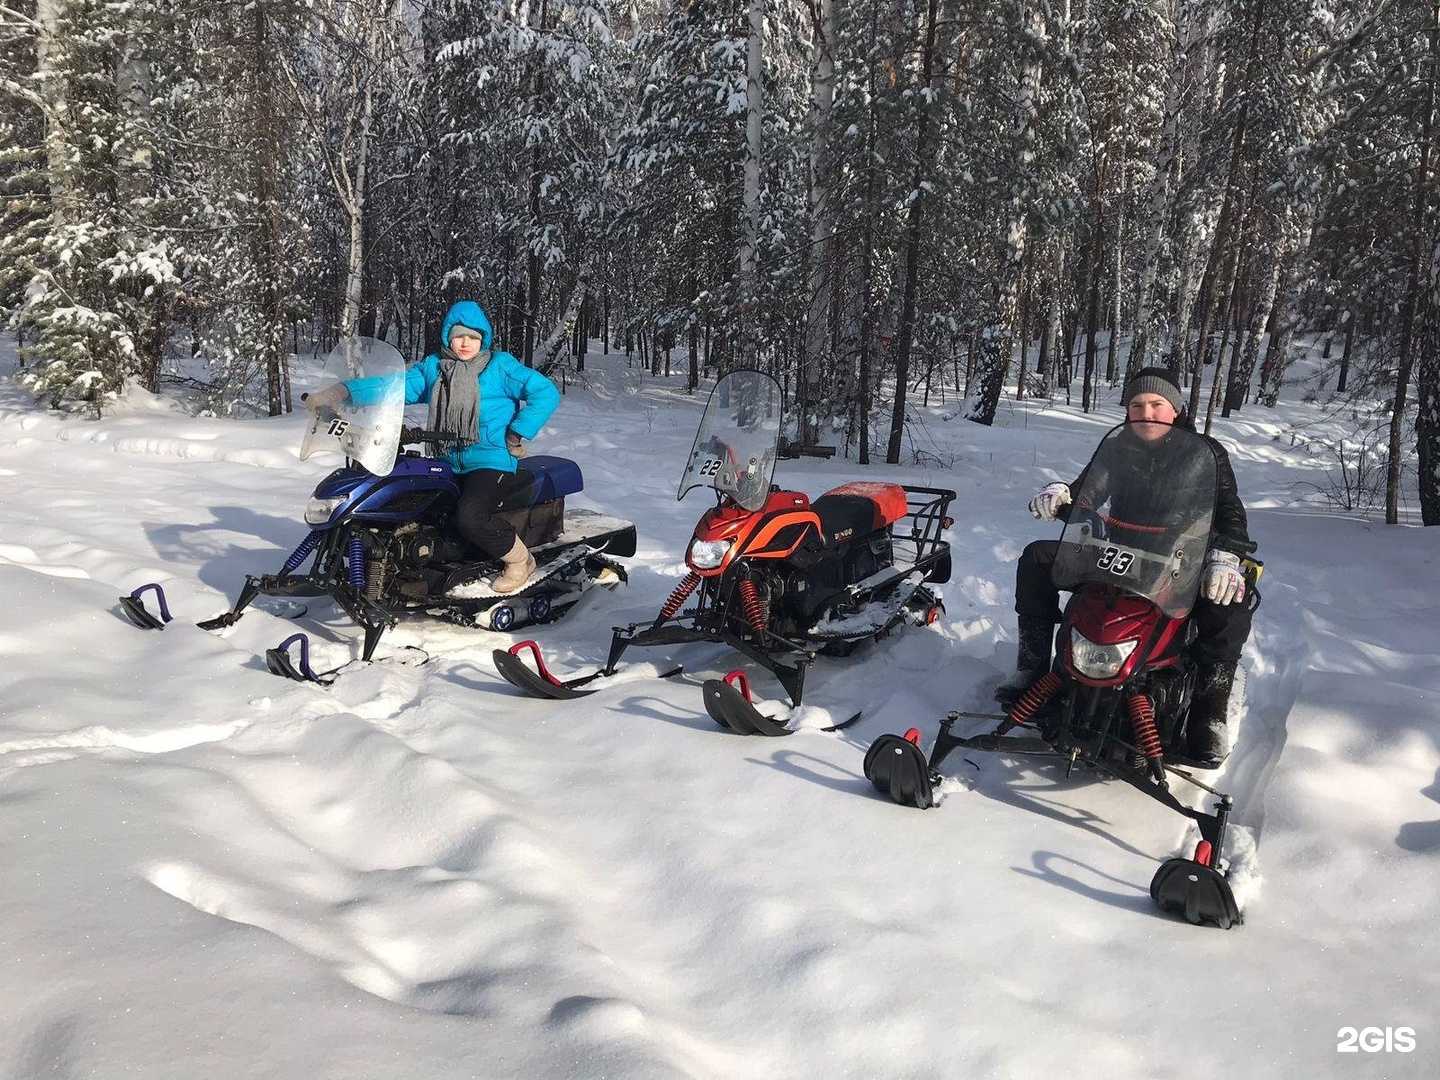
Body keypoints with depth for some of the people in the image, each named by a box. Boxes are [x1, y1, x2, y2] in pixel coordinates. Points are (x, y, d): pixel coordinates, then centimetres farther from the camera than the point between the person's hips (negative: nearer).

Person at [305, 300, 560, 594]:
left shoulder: (500, 366, -2)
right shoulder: (432, 367, 11)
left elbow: (546, 393, -5)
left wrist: (517, 435, -10)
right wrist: (341, 391, -11)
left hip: (492, 460, -6)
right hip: (448, 464, 7)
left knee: (469, 518, -29)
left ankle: (520, 560, -6)